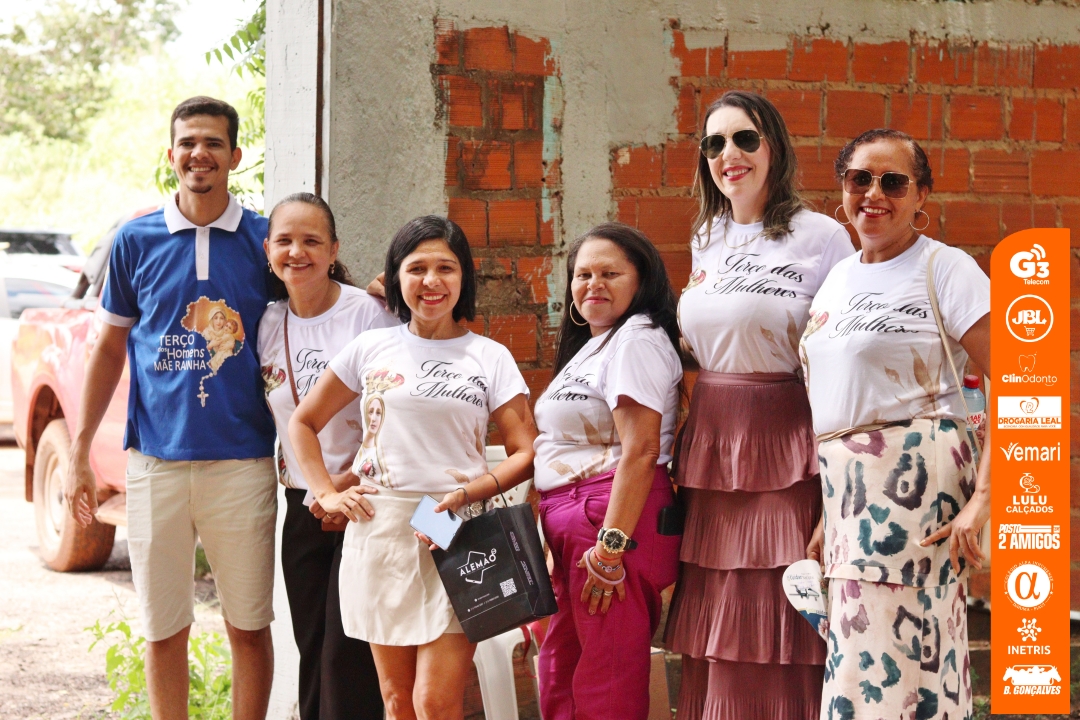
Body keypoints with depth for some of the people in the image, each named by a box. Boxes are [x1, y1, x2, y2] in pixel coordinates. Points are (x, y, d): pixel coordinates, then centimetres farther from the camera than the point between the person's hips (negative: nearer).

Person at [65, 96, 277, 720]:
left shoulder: (265, 240, 2)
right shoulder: (137, 240, 5)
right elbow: (111, 348, 12)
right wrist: (80, 451, 7)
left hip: (243, 459, -1)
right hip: (156, 459, 1)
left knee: (250, 625, 5)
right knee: (164, 629, 8)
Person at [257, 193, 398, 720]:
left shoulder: (369, 312, -9)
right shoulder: (269, 324, 8)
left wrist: (347, 481, -14)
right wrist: (298, 478, 7)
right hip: (302, 506, 6)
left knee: (347, 652, -8)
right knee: (311, 649, 8)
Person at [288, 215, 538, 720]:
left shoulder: (490, 358, 5)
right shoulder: (371, 349, 9)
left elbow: (524, 451, 2)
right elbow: (303, 423, 17)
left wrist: (477, 489, -14)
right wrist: (326, 494, 6)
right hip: (379, 533, 2)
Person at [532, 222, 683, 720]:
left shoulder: (637, 340, -10)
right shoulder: (589, 346, 22)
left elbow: (640, 450, -20)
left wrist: (611, 545, -24)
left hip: (616, 518, -10)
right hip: (568, 525, 10)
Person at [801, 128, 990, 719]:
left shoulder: (945, 270, -6)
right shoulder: (838, 278, 16)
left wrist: (983, 498, -21)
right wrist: (829, 517, 17)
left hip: (913, 480, -7)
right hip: (845, 488, 7)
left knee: (889, 657, -9)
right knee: (859, 656, 8)